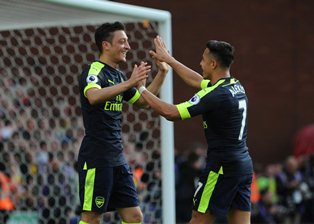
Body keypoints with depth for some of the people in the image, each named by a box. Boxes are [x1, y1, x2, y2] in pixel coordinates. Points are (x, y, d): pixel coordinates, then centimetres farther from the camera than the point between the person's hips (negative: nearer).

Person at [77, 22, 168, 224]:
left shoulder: (118, 76, 15)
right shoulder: (94, 71, -11)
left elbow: (141, 101, 28)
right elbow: (94, 96, -33)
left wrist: (162, 73, 18)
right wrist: (129, 83, -40)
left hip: (117, 159, 8)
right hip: (96, 159, -8)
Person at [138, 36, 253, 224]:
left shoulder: (215, 95, -18)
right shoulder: (236, 87, 9)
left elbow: (171, 113, -18)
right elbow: (197, 81, 27)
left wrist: (141, 89, -6)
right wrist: (168, 59, 33)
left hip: (223, 168, -8)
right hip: (244, 165, 8)